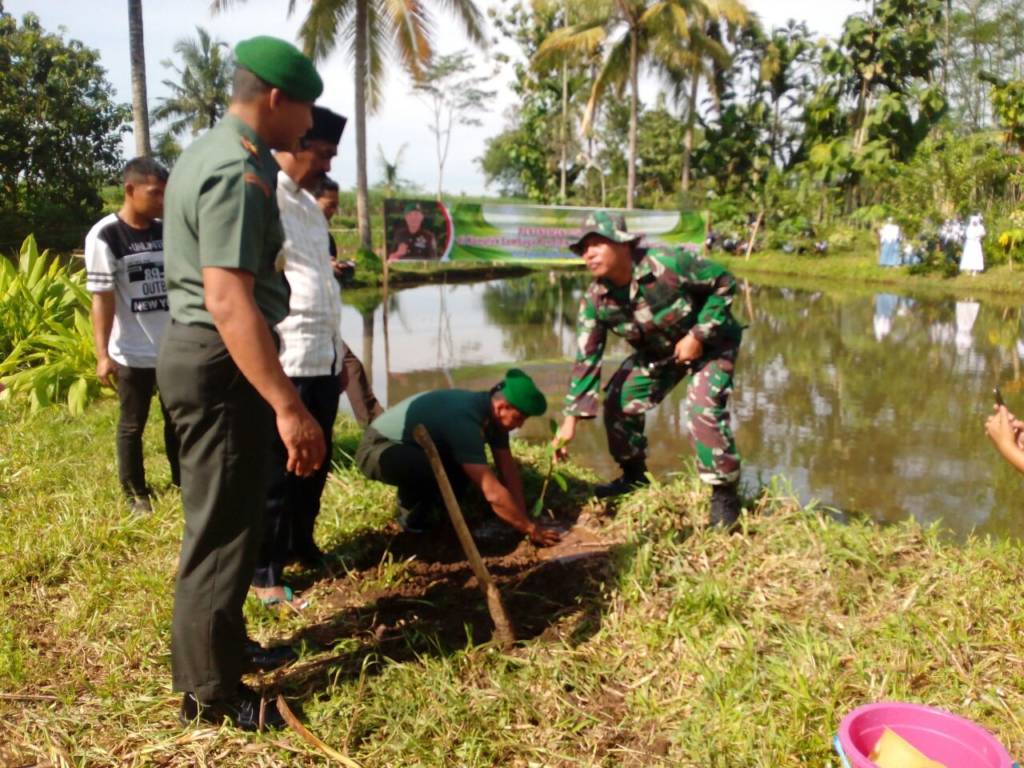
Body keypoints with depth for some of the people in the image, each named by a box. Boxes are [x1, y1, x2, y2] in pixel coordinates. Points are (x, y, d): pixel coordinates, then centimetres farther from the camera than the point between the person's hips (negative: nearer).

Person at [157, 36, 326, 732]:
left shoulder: (211, 151, 14)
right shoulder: (238, 172, -20)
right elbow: (229, 300, -32)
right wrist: (288, 405, -35)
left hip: (199, 352, 11)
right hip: (221, 364, -11)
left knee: (227, 516, 22)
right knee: (223, 526, 0)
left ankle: (219, 648, 38)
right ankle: (212, 691, 14)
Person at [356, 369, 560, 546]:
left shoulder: (491, 413, -7)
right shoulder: (464, 421, -35)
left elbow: (509, 472, -3)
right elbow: (493, 494, -36)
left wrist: (523, 520, -10)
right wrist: (530, 529, -27)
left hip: (412, 447, 9)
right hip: (377, 450, -9)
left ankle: (423, 502, 10)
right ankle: (411, 514, -5)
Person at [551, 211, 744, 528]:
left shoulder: (668, 263, -34)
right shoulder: (595, 300, -19)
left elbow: (724, 282, -23)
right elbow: (586, 359, -16)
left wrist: (697, 336, -28)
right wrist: (571, 418, -21)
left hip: (709, 342, -5)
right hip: (657, 352, 6)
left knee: (705, 410, -23)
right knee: (620, 403, -1)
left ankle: (724, 493, -2)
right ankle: (634, 474, 25)